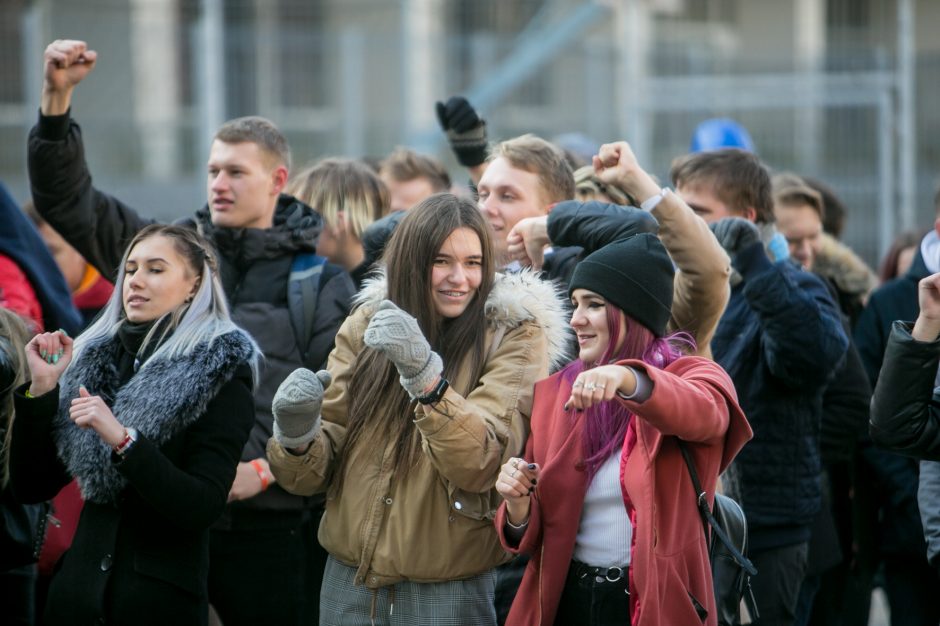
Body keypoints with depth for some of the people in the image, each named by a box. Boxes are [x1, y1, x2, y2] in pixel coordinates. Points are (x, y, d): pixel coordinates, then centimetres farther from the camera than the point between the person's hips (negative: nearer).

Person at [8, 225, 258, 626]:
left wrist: (123, 440, -24)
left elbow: (203, 508, -16)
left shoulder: (220, 373, -5)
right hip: (80, 588, 4)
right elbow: (32, 488, 5)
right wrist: (41, 389, -6)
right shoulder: (94, 360, 6)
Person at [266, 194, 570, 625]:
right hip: (348, 581, 3)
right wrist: (297, 438, -21)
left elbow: (479, 464, -21)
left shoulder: (512, 336, -7)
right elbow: (316, 471, 1)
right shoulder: (366, 325, 3)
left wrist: (425, 374, -33)